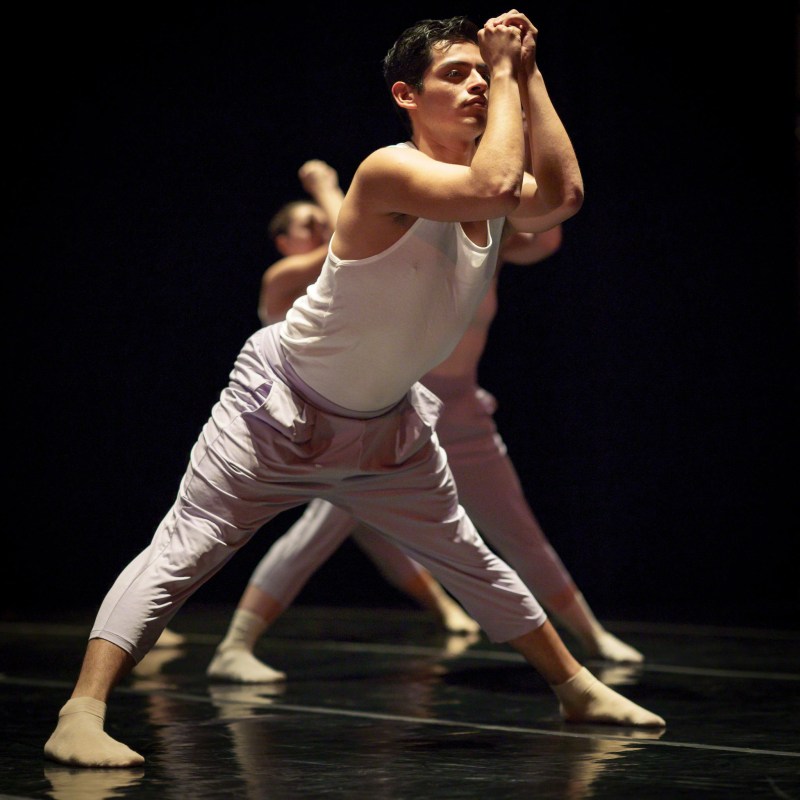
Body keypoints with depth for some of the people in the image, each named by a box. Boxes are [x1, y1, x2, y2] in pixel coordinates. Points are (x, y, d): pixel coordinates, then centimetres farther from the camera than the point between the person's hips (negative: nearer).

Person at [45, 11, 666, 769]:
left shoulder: (489, 192, -2)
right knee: (181, 550, -17)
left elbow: (562, 196, -21)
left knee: (471, 563, 19)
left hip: (385, 424, 7)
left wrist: (525, 74, -18)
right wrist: (506, 72, -30)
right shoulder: (390, 173, -26)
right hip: (280, 407, -7)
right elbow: (494, 186, -42)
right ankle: (82, 713, -22)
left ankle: (576, 689, 34)